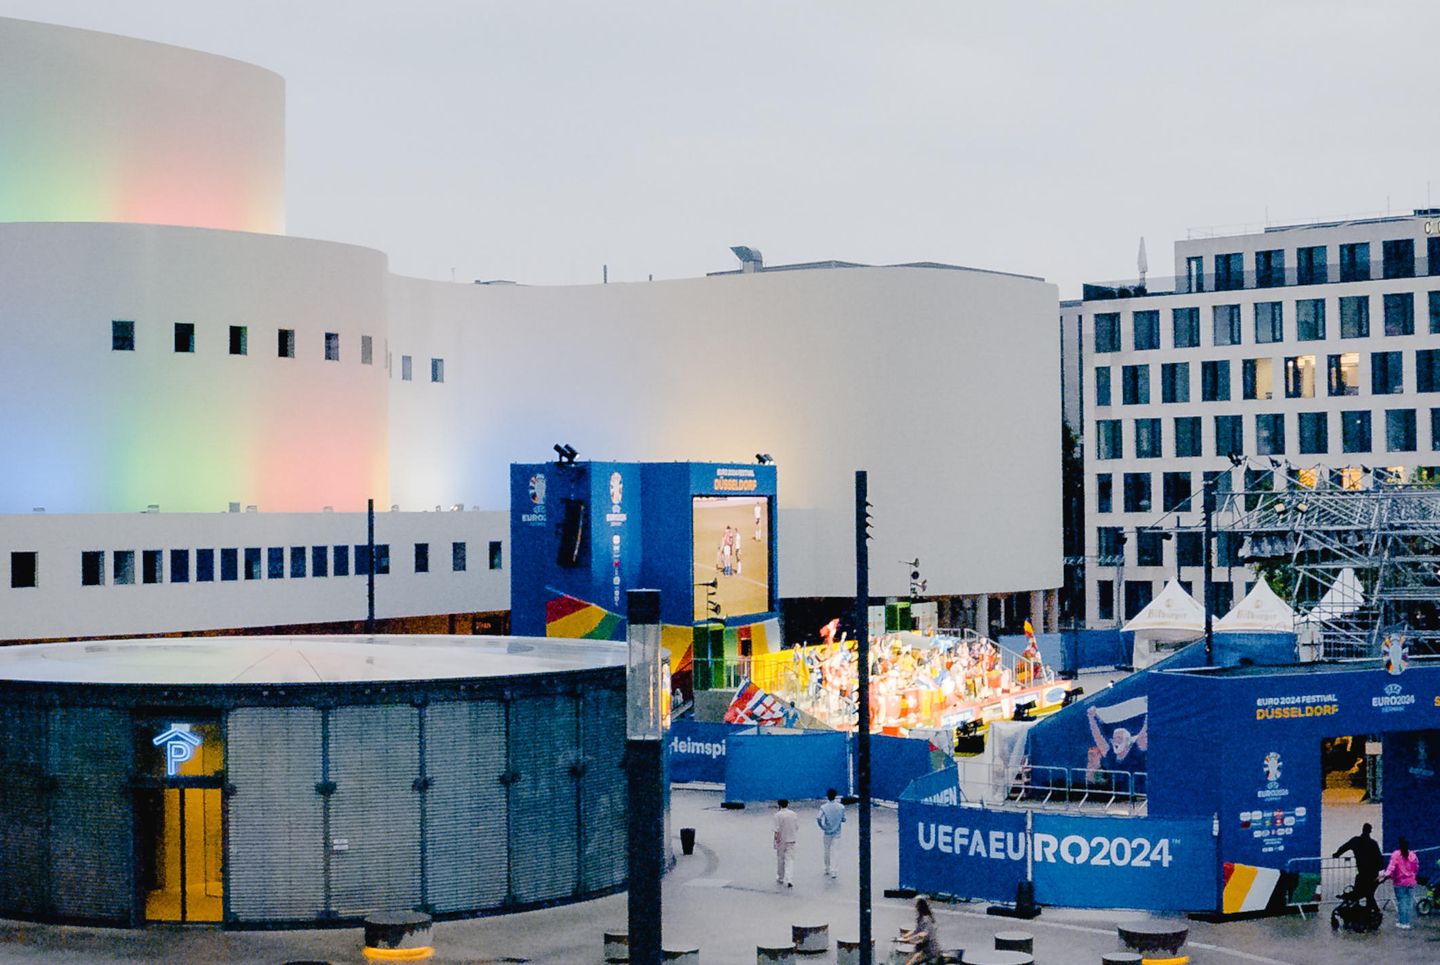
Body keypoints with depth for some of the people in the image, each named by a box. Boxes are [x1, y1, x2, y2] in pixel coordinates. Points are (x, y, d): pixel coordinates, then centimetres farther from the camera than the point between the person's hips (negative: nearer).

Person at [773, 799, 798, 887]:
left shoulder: (778, 815, -11)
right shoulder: (793, 814, 0)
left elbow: (777, 830, -15)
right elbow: (797, 826, 6)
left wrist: (776, 840, -10)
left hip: (781, 840, -2)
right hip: (791, 840, 2)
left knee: (780, 860, 13)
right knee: (789, 860, 1)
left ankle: (780, 879, 25)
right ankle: (788, 880, -12)